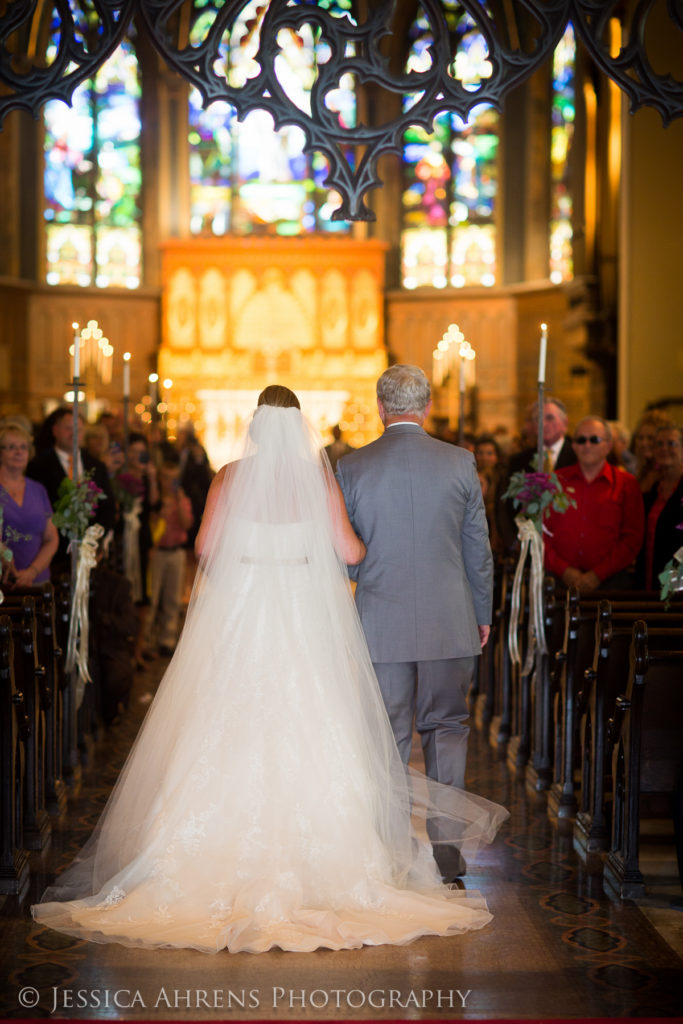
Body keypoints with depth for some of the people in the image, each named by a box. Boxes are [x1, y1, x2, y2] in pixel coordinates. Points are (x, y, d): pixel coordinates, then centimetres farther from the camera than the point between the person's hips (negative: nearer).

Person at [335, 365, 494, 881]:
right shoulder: (460, 462, -3)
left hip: (381, 624, 0)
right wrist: (483, 613, 14)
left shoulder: (351, 467, -4)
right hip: (450, 623, 0)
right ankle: (446, 848, 10)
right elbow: (479, 550, 2)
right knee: (446, 728, 12)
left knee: (388, 739, 8)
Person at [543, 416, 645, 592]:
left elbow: (632, 539, 4)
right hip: (560, 581, 1)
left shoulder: (626, 483, 10)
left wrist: (598, 574, -7)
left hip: (609, 581, 0)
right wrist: (564, 570, -5)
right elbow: (541, 533, 9)